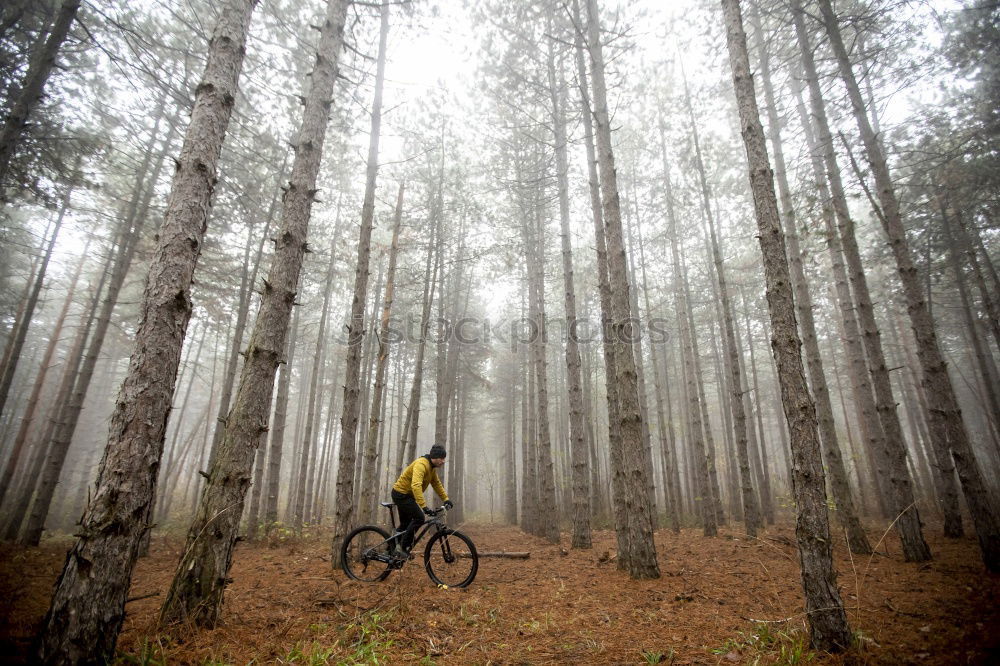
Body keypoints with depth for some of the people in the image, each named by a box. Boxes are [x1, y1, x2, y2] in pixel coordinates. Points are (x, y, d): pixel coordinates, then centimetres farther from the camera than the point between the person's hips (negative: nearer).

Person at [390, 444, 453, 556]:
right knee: (419, 518, -16)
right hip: (401, 493, -10)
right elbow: (416, 485, -41)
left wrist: (446, 499, -1)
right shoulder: (421, 464, -29)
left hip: (405, 494, 10)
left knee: (406, 523, 18)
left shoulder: (432, 467, 2)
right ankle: (403, 547, -8)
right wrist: (424, 506, -46)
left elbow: (437, 484, 10)